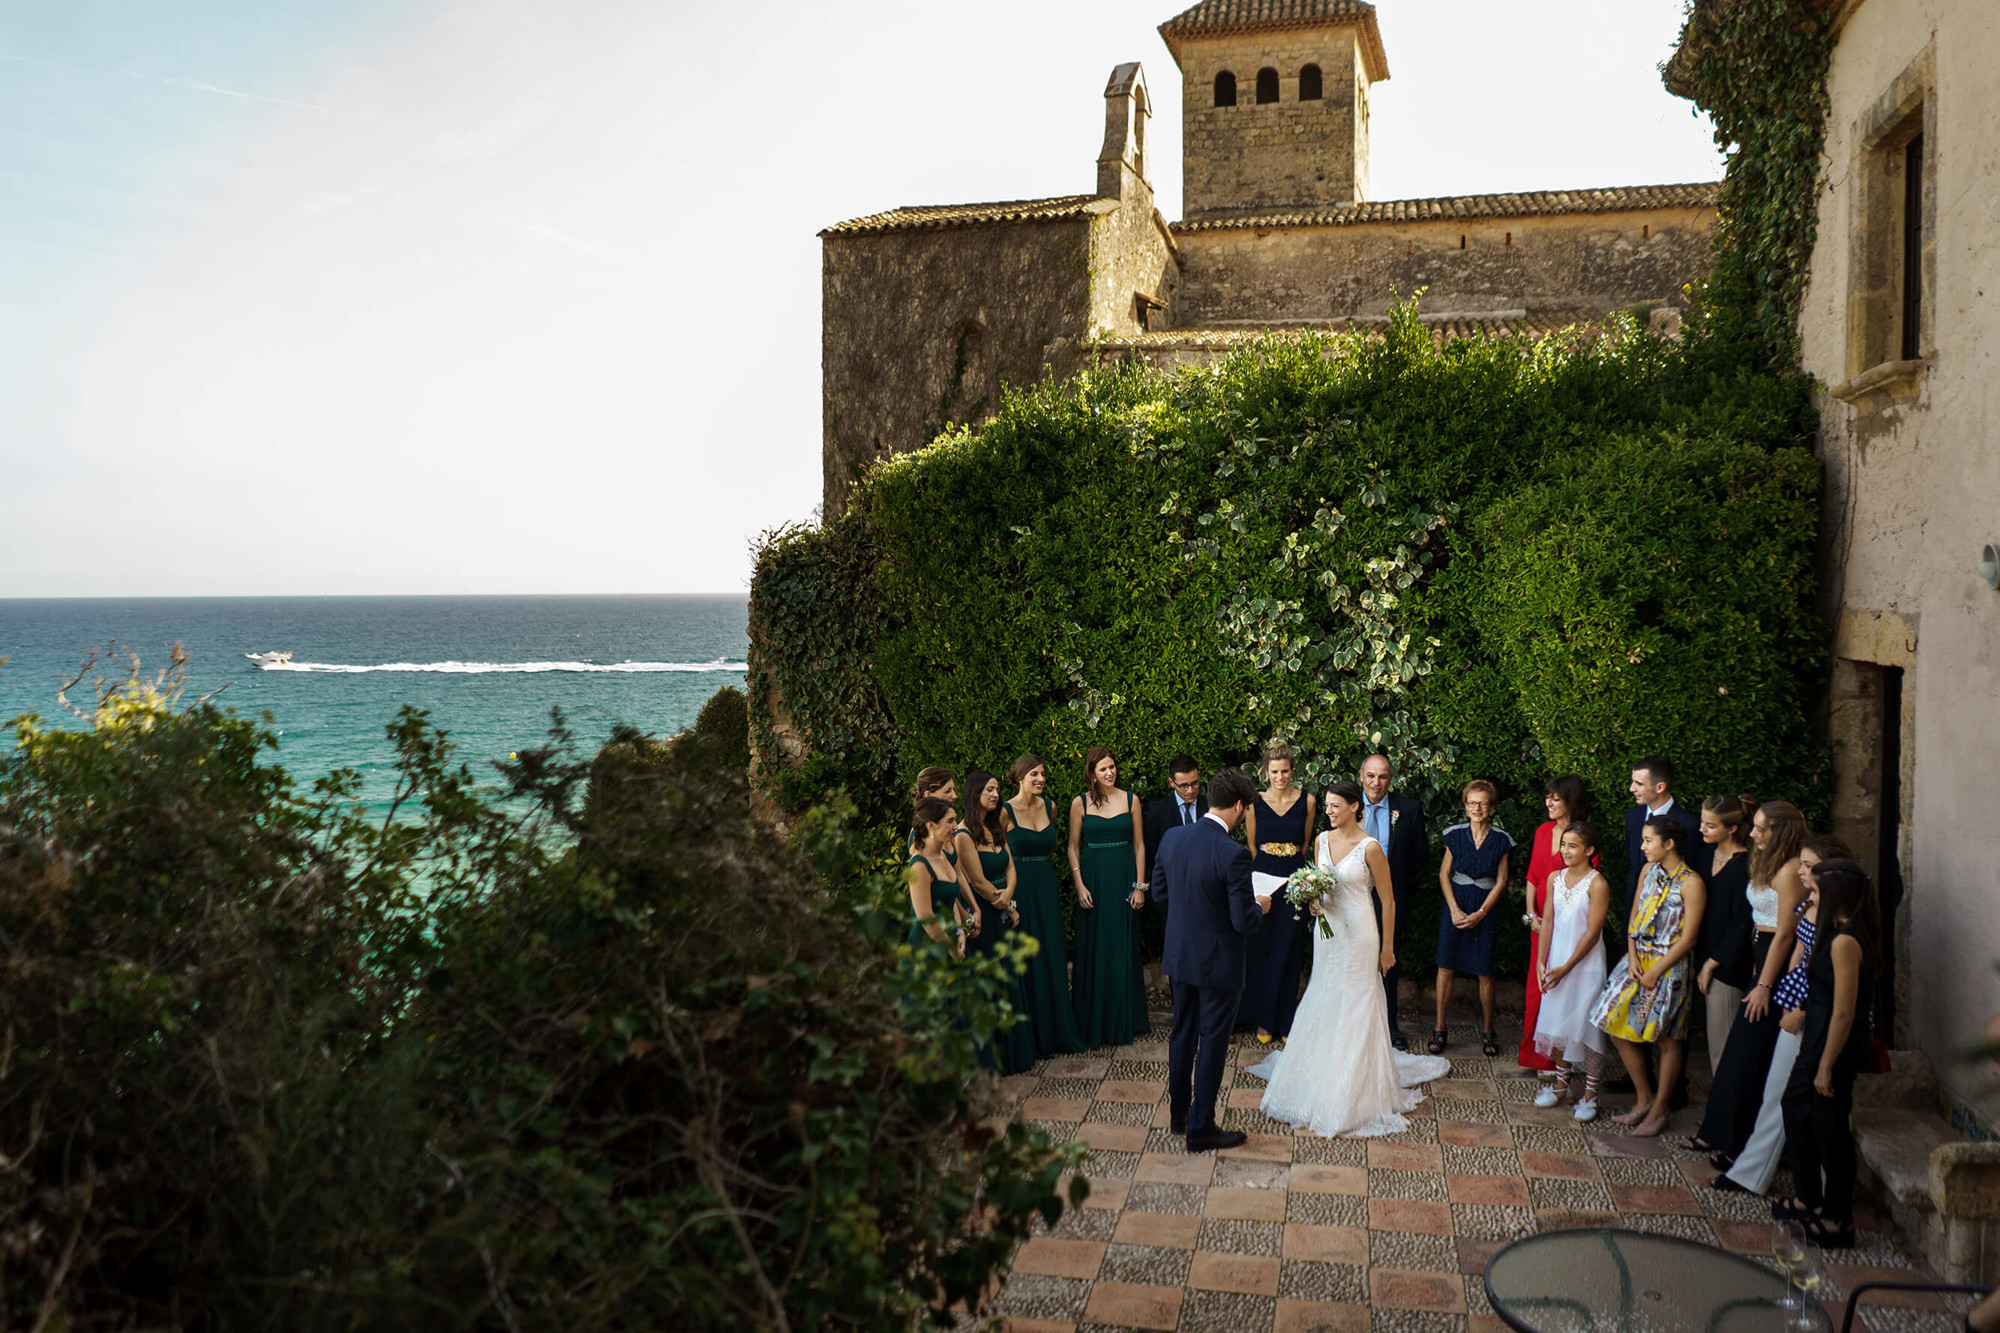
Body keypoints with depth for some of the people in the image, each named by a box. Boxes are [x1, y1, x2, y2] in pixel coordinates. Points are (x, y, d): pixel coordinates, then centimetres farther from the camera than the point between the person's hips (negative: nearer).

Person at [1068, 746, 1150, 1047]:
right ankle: (1094, 1022, 13)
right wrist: (1080, 886, -5)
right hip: (1093, 879, -1)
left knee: (1123, 949, 5)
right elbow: (1073, 847, 3)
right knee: (1094, 951, 3)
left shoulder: (1130, 800, 2)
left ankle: (1124, 1021, 16)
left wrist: (1140, 886, -2)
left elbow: (1139, 845, 4)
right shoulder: (1080, 803, 0)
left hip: (1123, 879, 1)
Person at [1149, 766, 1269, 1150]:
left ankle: (1178, 1115, 34)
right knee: (1212, 1044, 7)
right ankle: (1200, 1129, 17)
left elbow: (1159, 893, 6)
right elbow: (1245, 922, -22)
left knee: (1182, 1035, 21)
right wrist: (1259, 908, -1)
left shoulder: (1172, 838, -6)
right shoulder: (1233, 853, -25)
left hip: (1180, 956, 6)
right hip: (1218, 963, -6)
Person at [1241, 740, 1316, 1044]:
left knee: (1290, 952, 4)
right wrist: (1262, 872, 7)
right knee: (1261, 950, 3)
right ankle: (1264, 1020, 14)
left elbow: (1306, 844, 10)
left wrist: (1292, 869, 7)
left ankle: (1286, 1020, 16)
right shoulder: (1255, 803, 1)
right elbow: (1252, 846, 9)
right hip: (1262, 879, 0)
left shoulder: (1307, 801, 2)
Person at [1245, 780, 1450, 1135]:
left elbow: (1387, 901, -8)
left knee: (1356, 1007, 2)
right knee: (1324, 1003, 14)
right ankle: (1323, 1078, 28)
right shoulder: (1321, 841, 3)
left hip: (1357, 935, -6)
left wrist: (1387, 947, -5)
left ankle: (1358, 1090, 13)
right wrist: (1314, 901, -6)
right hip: (1326, 932, 6)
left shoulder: (1370, 848, -15)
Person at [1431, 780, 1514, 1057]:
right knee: (1445, 967, -2)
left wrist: (1480, 914, -7)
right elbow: (1444, 873, 4)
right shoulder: (1455, 834, 3)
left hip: (1485, 909, -1)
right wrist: (1454, 909, -6)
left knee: (1485, 972, -1)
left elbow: (1500, 882, 0)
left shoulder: (1501, 839, 0)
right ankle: (1439, 1029, 5)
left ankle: (1487, 1031, 14)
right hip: (1455, 905, 1)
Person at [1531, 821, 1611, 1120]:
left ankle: (1590, 1093, 9)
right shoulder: (1555, 878, 4)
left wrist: (1566, 967, -15)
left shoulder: (1597, 885, -14)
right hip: (1556, 961, 6)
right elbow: (1548, 922, 6)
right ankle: (1560, 1082, 26)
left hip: (1585, 965, -6)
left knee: (1586, 1024, -1)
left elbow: (1592, 933, -15)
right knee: (1558, 1020, 12)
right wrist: (1541, 962, -1)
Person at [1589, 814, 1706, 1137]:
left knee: (1666, 1038, 4)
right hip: (1637, 960, 7)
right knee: (1617, 1027, 6)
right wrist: (1632, 958, -3)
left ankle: (1660, 1109, 19)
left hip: (1668, 966, -7)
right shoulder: (1649, 871, 6)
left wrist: (1655, 972, -13)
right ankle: (1644, 1098, 22)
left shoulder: (1690, 883, -15)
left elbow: (1687, 939, -14)